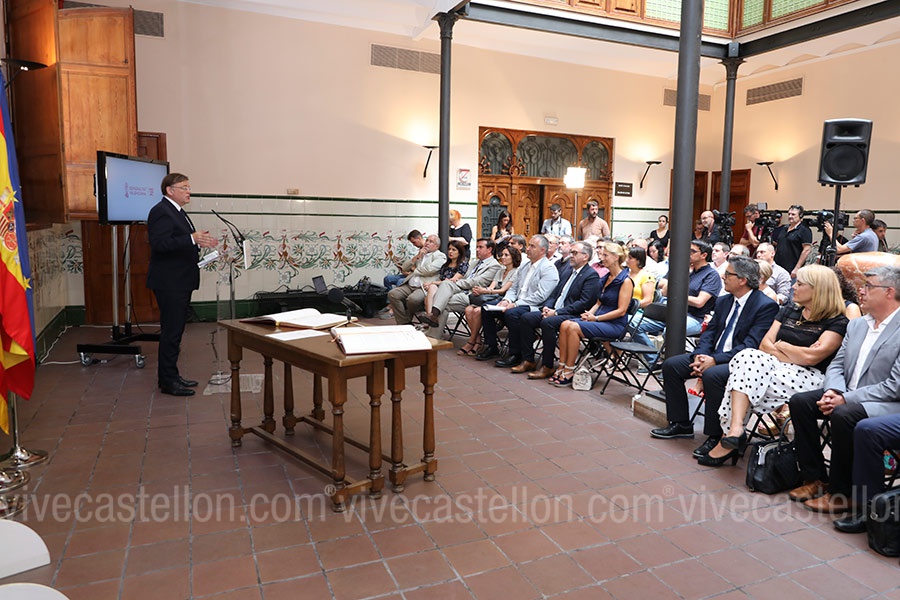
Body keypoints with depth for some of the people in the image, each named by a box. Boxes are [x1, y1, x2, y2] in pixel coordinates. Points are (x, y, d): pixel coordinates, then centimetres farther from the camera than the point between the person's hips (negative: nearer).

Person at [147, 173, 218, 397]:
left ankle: (170, 375, 24)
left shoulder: (176, 211, 17)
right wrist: (192, 239, -30)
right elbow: (160, 243, -26)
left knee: (174, 330, 15)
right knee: (171, 331, -5)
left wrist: (199, 241, 11)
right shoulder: (161, 212, -14)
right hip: (169, 283, -11)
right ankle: (168, 381, 2)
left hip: (180, 282, 11)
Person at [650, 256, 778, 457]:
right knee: (671, 365, -4)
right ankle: (681, 424, 7)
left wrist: (715, 360, -26)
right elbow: (709, 332, 10)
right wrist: (700, 355, -11)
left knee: (712, 375, -36)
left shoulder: (766, 306, -13)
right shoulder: (723, 301, 13)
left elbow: (752, 345, -21)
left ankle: (715, 436, -20)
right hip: (713, 356, 9)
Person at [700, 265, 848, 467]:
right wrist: (791, 355, -7)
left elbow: (810, 357, -13)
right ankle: (735, 429, -42)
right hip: (776, 367, 6)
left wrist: (781, 346, 3)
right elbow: (765, 344, 11)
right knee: (748, 356, -30)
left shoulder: (837, 322, 0)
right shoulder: (789, 310, 22)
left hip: (808, 377, -5)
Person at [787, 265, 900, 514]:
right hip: (846, 396, 8)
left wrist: (845, 399, -21)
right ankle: (814, 479, -3)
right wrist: (833, 391, -10)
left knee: (843, 415, -34)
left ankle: (841, 492, -15)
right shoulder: (857, 325, 12)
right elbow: (836, 365, 12)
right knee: (800, 401, -11)